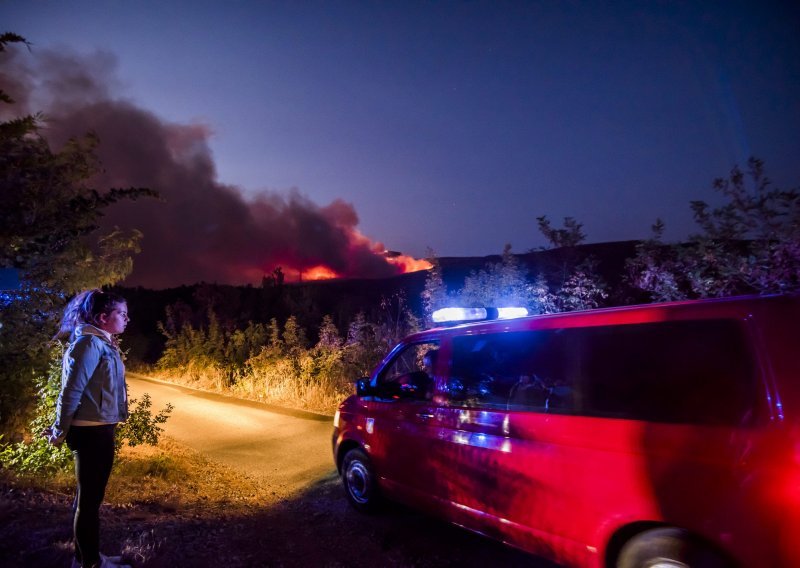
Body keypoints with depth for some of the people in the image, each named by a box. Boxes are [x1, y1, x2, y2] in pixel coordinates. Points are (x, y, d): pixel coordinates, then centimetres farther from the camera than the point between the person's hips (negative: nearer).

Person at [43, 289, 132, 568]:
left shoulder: (104, 343, 12)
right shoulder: (90, 343, -17)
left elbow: (84, 389, 14)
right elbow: (71, 390, -19)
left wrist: (62, 427, 17)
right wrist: (60, 432, -10)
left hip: (100, 430, 9)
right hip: (92, 432, -9)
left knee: (89, 495, 19)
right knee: (89, 497, 3)